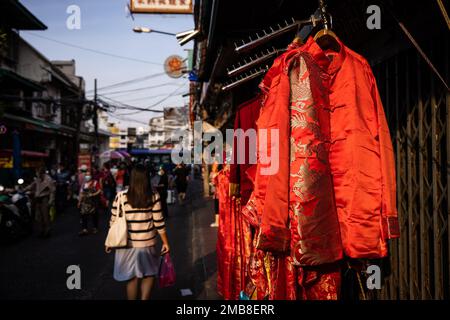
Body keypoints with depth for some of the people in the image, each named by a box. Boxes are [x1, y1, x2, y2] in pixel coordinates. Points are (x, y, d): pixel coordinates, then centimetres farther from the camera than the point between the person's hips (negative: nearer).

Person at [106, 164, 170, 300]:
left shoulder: (121, 196, -8)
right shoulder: (154, 197, -8)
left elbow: (113, 222, -1)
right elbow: (159, 222, -6)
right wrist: (165, 242, 4)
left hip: (127, 244, 1)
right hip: (147, 244, 0)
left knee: (132, 278, 15)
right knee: (149, 274, 19)